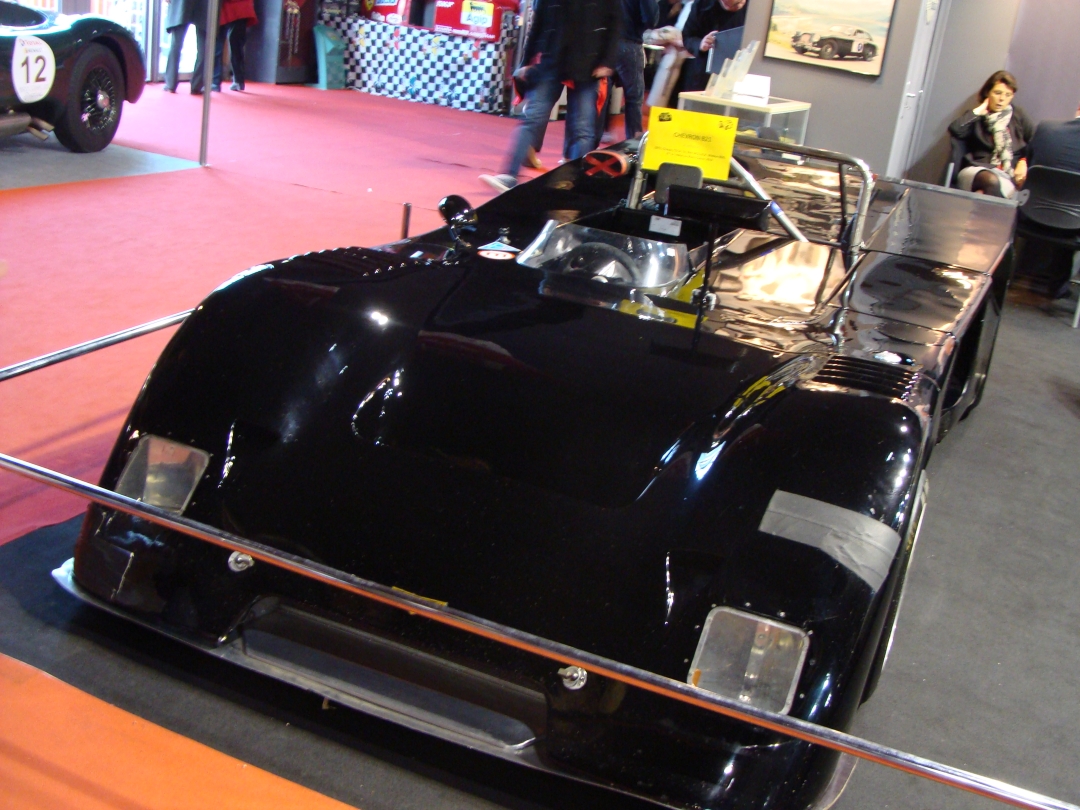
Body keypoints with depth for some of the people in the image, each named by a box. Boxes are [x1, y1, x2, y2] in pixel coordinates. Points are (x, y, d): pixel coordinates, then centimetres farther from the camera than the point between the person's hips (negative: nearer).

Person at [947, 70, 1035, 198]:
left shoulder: (1018, 116, 20)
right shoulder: (976, 117, 15)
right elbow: (955, 130, -6)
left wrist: (1024, 161, -4)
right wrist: (978, 111, 3)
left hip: (1008, 176, 1)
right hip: (977, 170, -1)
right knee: (991, 181, -40)